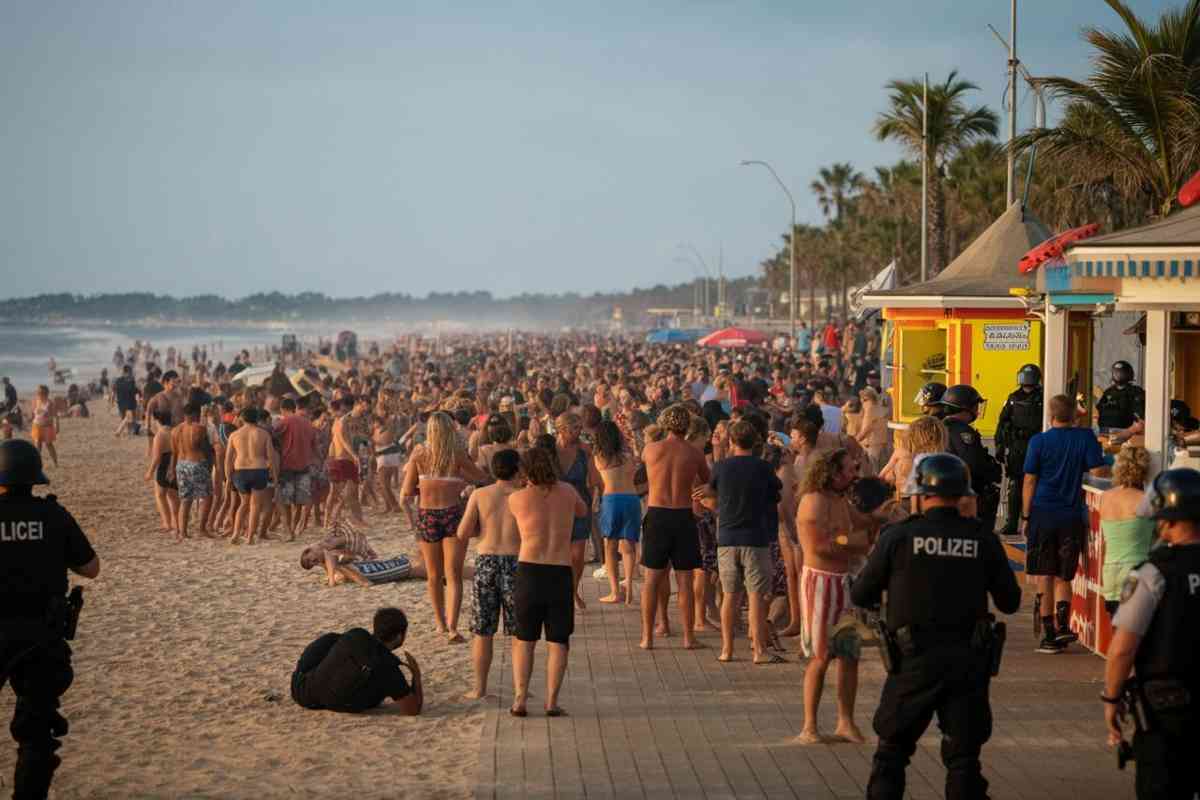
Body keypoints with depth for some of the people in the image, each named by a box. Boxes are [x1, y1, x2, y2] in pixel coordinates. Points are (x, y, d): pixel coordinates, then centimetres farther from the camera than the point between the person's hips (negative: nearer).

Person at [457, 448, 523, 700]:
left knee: (483, 631, 10)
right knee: (519, 632, 9)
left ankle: (480, 688, 12)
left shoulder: (479, 495, 0)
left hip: (486, 562, 1)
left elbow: (462, 533, -1)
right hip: (516, 564, -1)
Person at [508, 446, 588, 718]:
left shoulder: (517, 498, -5)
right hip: (560, 573, 1)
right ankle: (552, 701, 1)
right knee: (558, 642, 8)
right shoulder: (566, 492, 2)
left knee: (524, 639, 12)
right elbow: (583, 511, 23)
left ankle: (520, 698, 4)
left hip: (528, 571, -1)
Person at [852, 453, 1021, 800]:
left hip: (914, 658, -1)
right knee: (964, 757, 9)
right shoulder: (983, 539, -2)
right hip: (968, 662, 1)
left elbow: (860, 596, 0)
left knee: (892, 751, 14)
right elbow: (1010, 602, 5)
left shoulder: (899, 536, -7)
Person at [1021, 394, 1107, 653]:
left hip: (1043, 515, -1)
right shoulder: (1086, 437, 0)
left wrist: (1025, 517, 4)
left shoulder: (1039, 441, -3)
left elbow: (1029, 481, -3)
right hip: (1072, 516, 2)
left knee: (1045, 577, 5)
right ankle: (1062, 625, -6)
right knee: (1064, 577, 13)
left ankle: (1050, 634, 4)